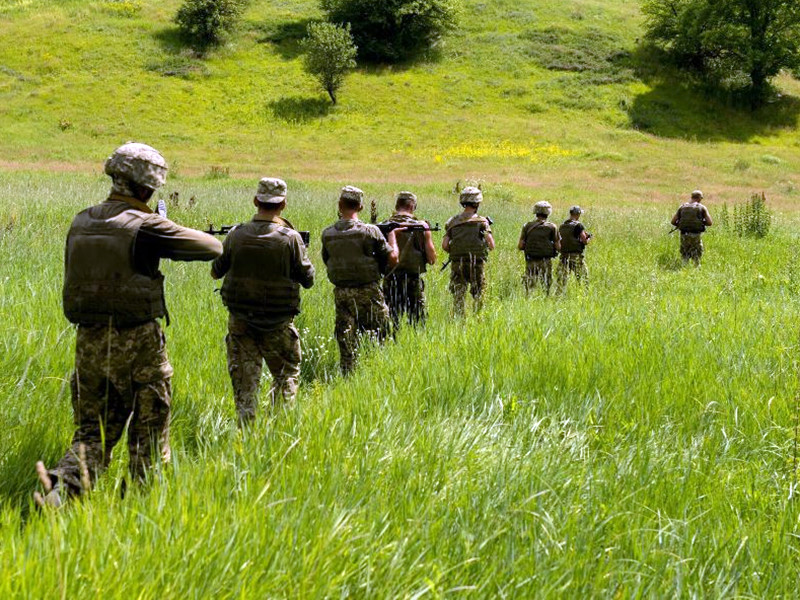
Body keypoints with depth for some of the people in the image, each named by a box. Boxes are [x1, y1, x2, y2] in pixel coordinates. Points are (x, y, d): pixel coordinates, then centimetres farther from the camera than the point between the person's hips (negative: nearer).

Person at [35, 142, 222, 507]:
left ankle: (61, 486, -12)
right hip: (136, 344, -6)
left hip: (88, 342, 6)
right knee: (149, 436, 10)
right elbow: (213, 249, -10)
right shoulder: (144, 227, -13)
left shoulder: (81, 223, 7)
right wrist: (178, 235, 14)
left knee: (92, 432, 11)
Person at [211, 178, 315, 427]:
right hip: (278, 323, -2)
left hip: (240, 321, 2)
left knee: (244, 381, 9)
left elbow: (216, 272, 7)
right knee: (287, 374, 16)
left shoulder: (236, 235, -5)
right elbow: (307, 279, -3)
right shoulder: (290, 238, -12)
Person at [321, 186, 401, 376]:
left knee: (346, 340, 9)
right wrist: (392, 235, 8)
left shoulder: (327, 234, 0)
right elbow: (392, 259, -8)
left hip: (341, 294, 4)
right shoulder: (369, 231, -12)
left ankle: (347, 375, 11)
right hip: (367, 292, -3)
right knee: (378, 337, 7)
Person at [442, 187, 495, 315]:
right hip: (477, 264, -2)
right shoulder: (482, 222, -3)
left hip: (457, 264, 2)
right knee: (478, 295, 8)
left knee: (458, 296, 6)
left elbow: (444, 245, 0)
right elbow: (491, 245, -7)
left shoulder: (452, 221, 5)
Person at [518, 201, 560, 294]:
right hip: (545, 262, -2)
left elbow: (520, 246, 0)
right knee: (546, 287, 5)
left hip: (530, 262, 2)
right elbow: (558, 247, -2)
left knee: (529, 287, 8)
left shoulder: (527, 226, 2)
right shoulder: (552, 227, -2)